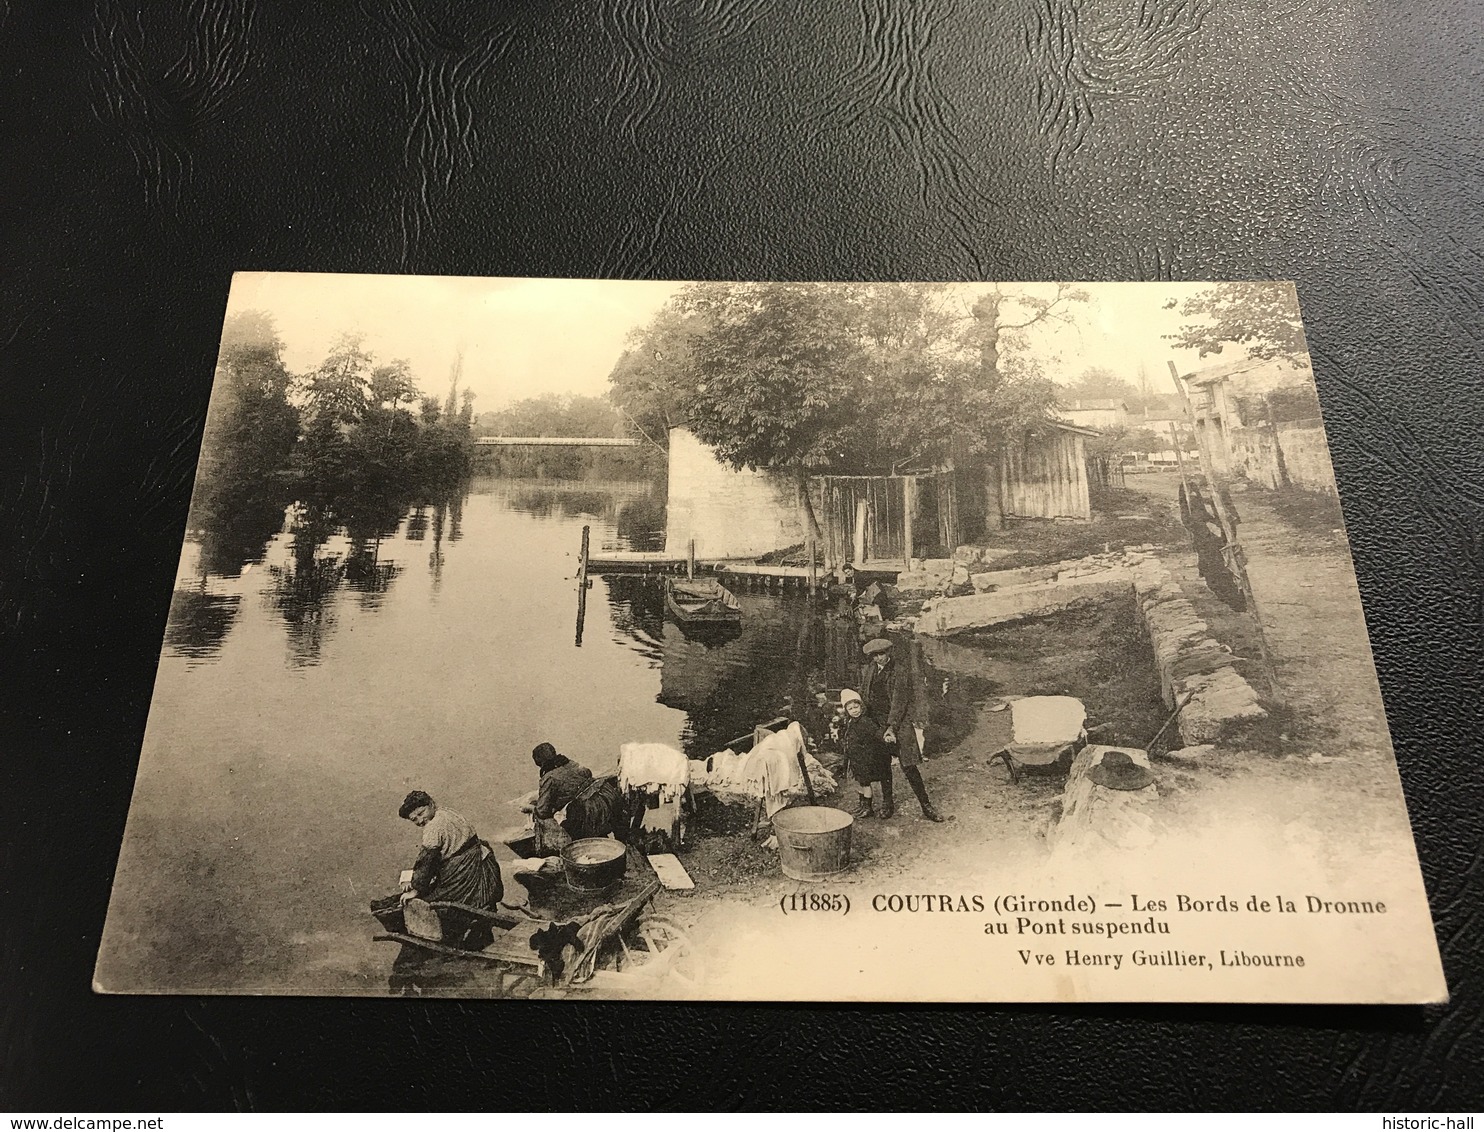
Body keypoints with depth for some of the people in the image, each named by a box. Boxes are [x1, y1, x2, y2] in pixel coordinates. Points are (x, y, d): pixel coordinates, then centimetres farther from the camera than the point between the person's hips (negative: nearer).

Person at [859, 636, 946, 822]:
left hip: (899, 722, -5)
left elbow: (899, 701, -13)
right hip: (877, 721, 5)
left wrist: (892, 727, -17)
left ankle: (926, 807, 0)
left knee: (909, 766, -7)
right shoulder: (867, 670, 6)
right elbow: (864, 696, 14)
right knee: (883, 765, 9)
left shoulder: (900, 670, -10)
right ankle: (888, 804, 22)